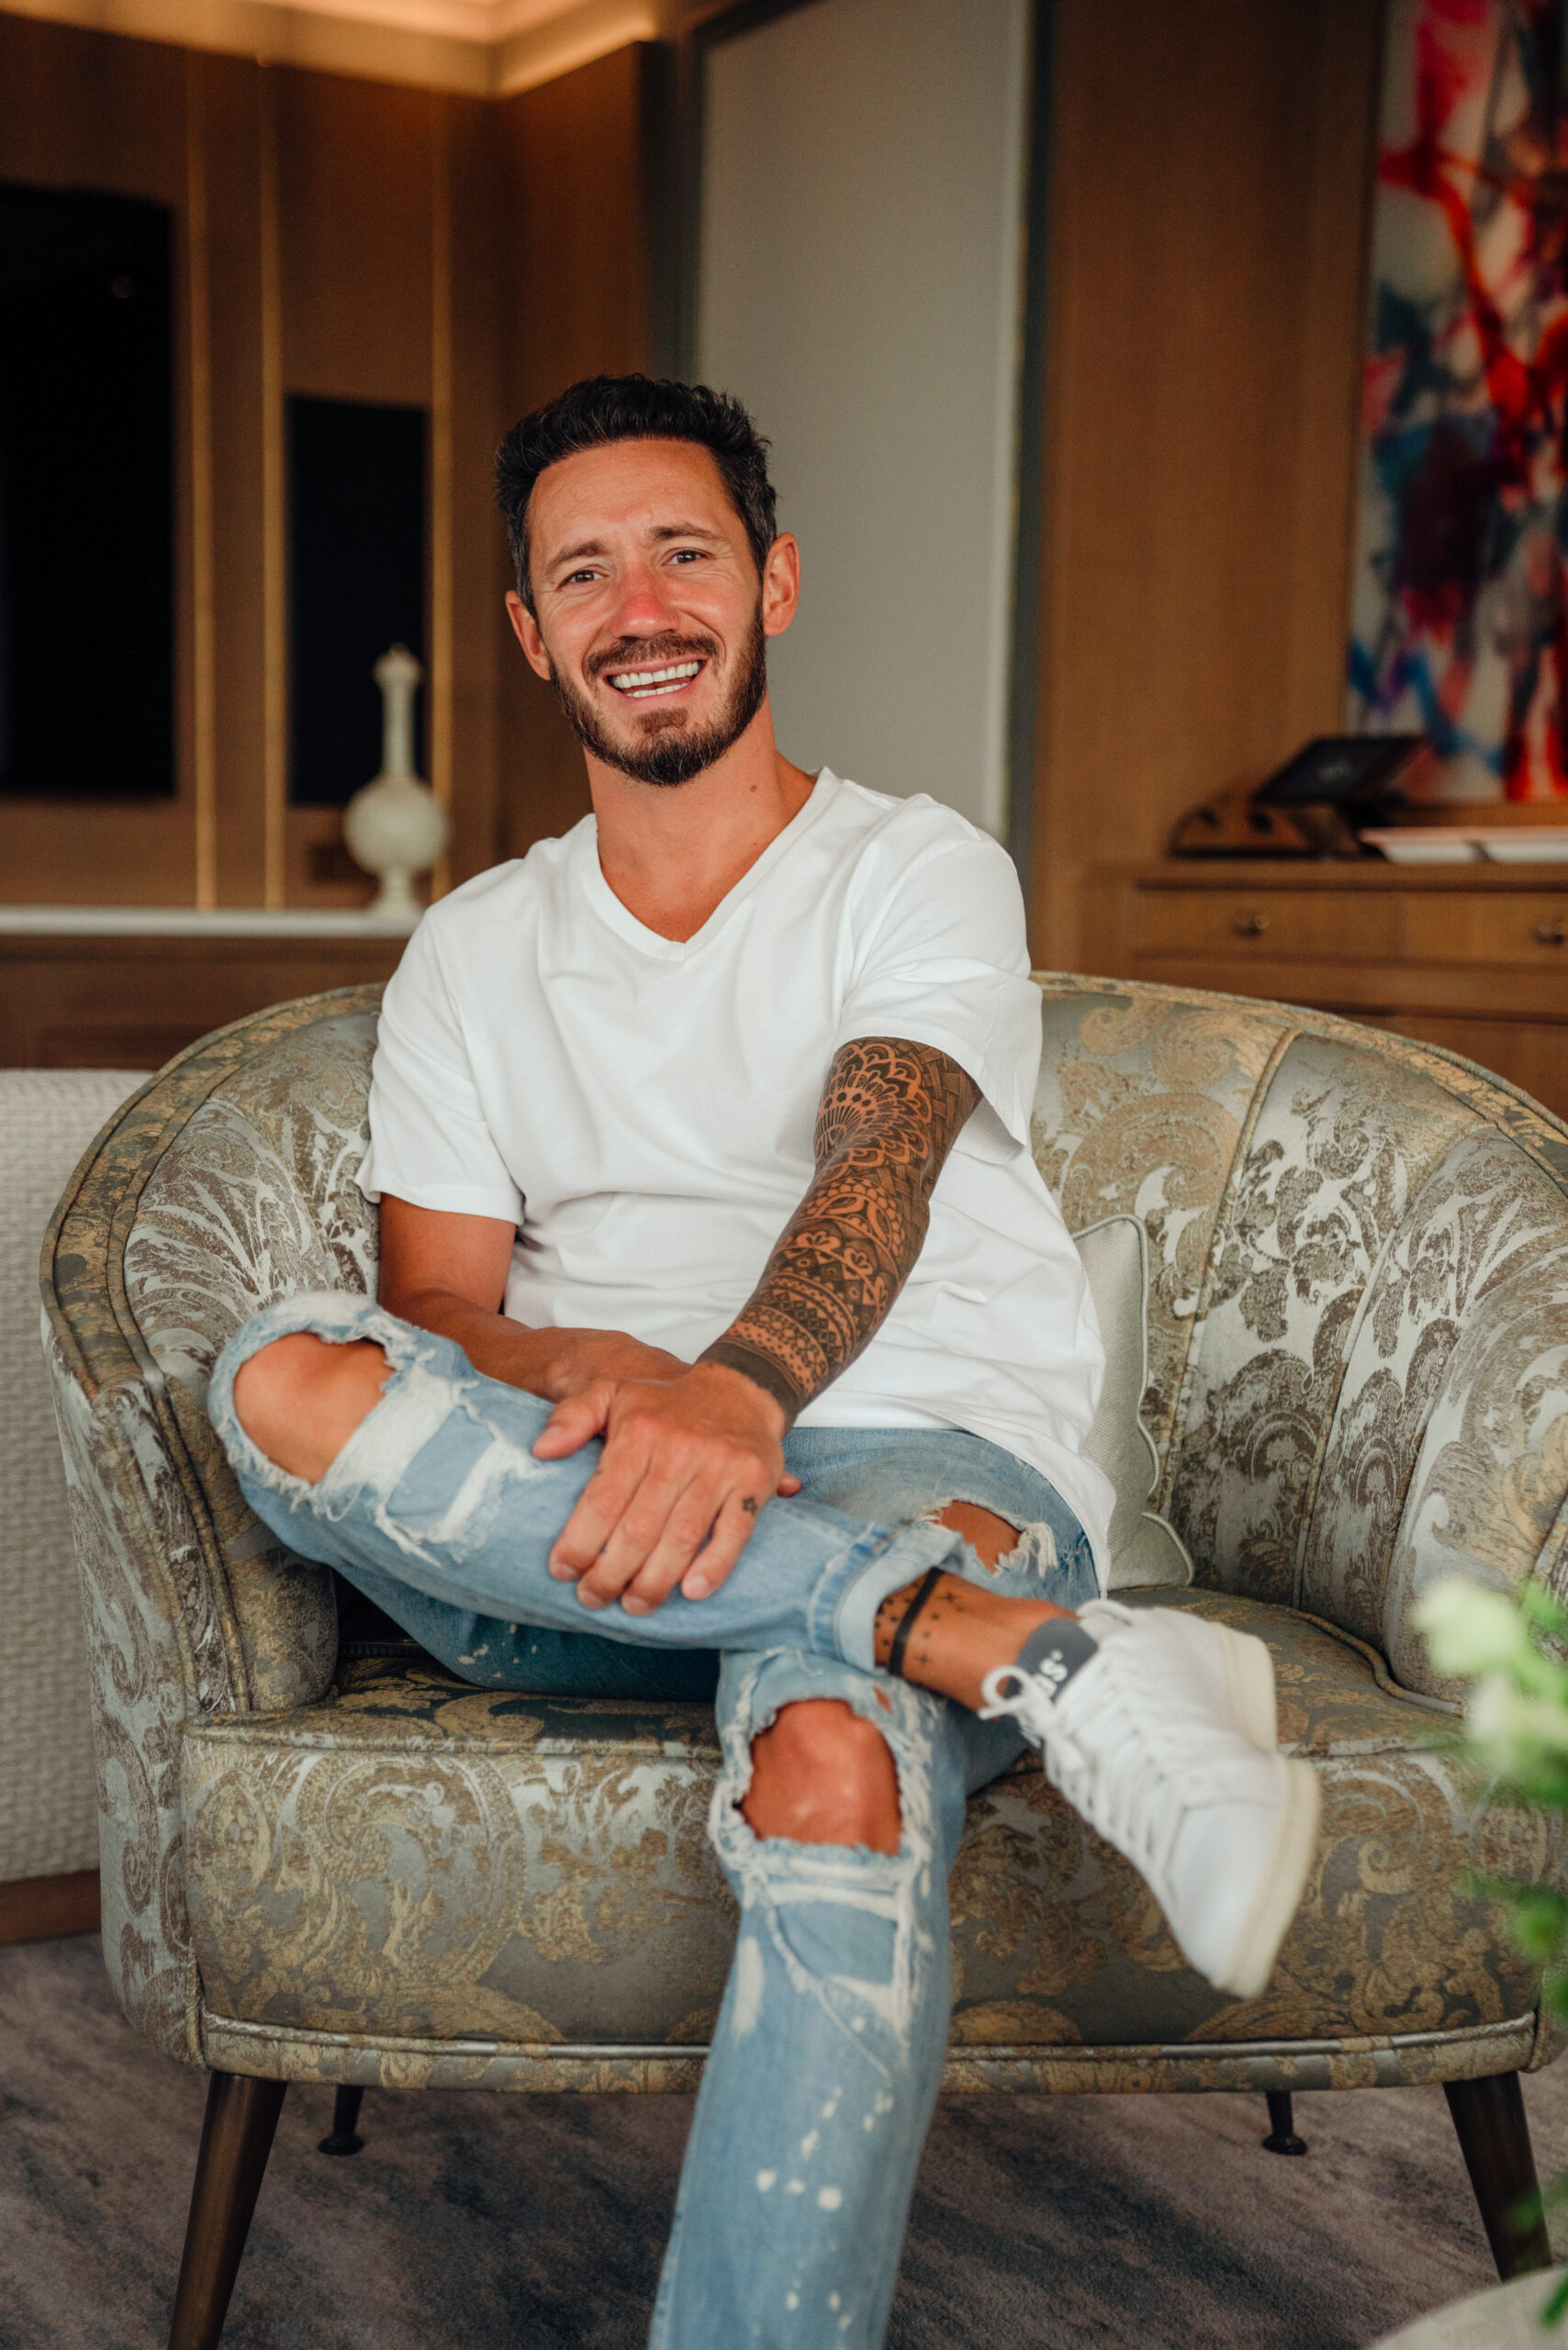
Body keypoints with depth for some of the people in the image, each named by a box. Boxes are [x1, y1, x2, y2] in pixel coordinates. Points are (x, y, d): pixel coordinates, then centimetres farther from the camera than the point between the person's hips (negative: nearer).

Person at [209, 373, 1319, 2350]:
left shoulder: (920, 874, 9)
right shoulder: (471, 953, 19)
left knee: (835, 1764, -38)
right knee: (284, 1384, -28)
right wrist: (602, 1379, -19)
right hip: (577, 1535, 4)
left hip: (933, 1464, -3)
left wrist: (736, 1388, -35)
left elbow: (878, 1168, -12)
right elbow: (439, 1310, 7)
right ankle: (1034, 1661, -34)